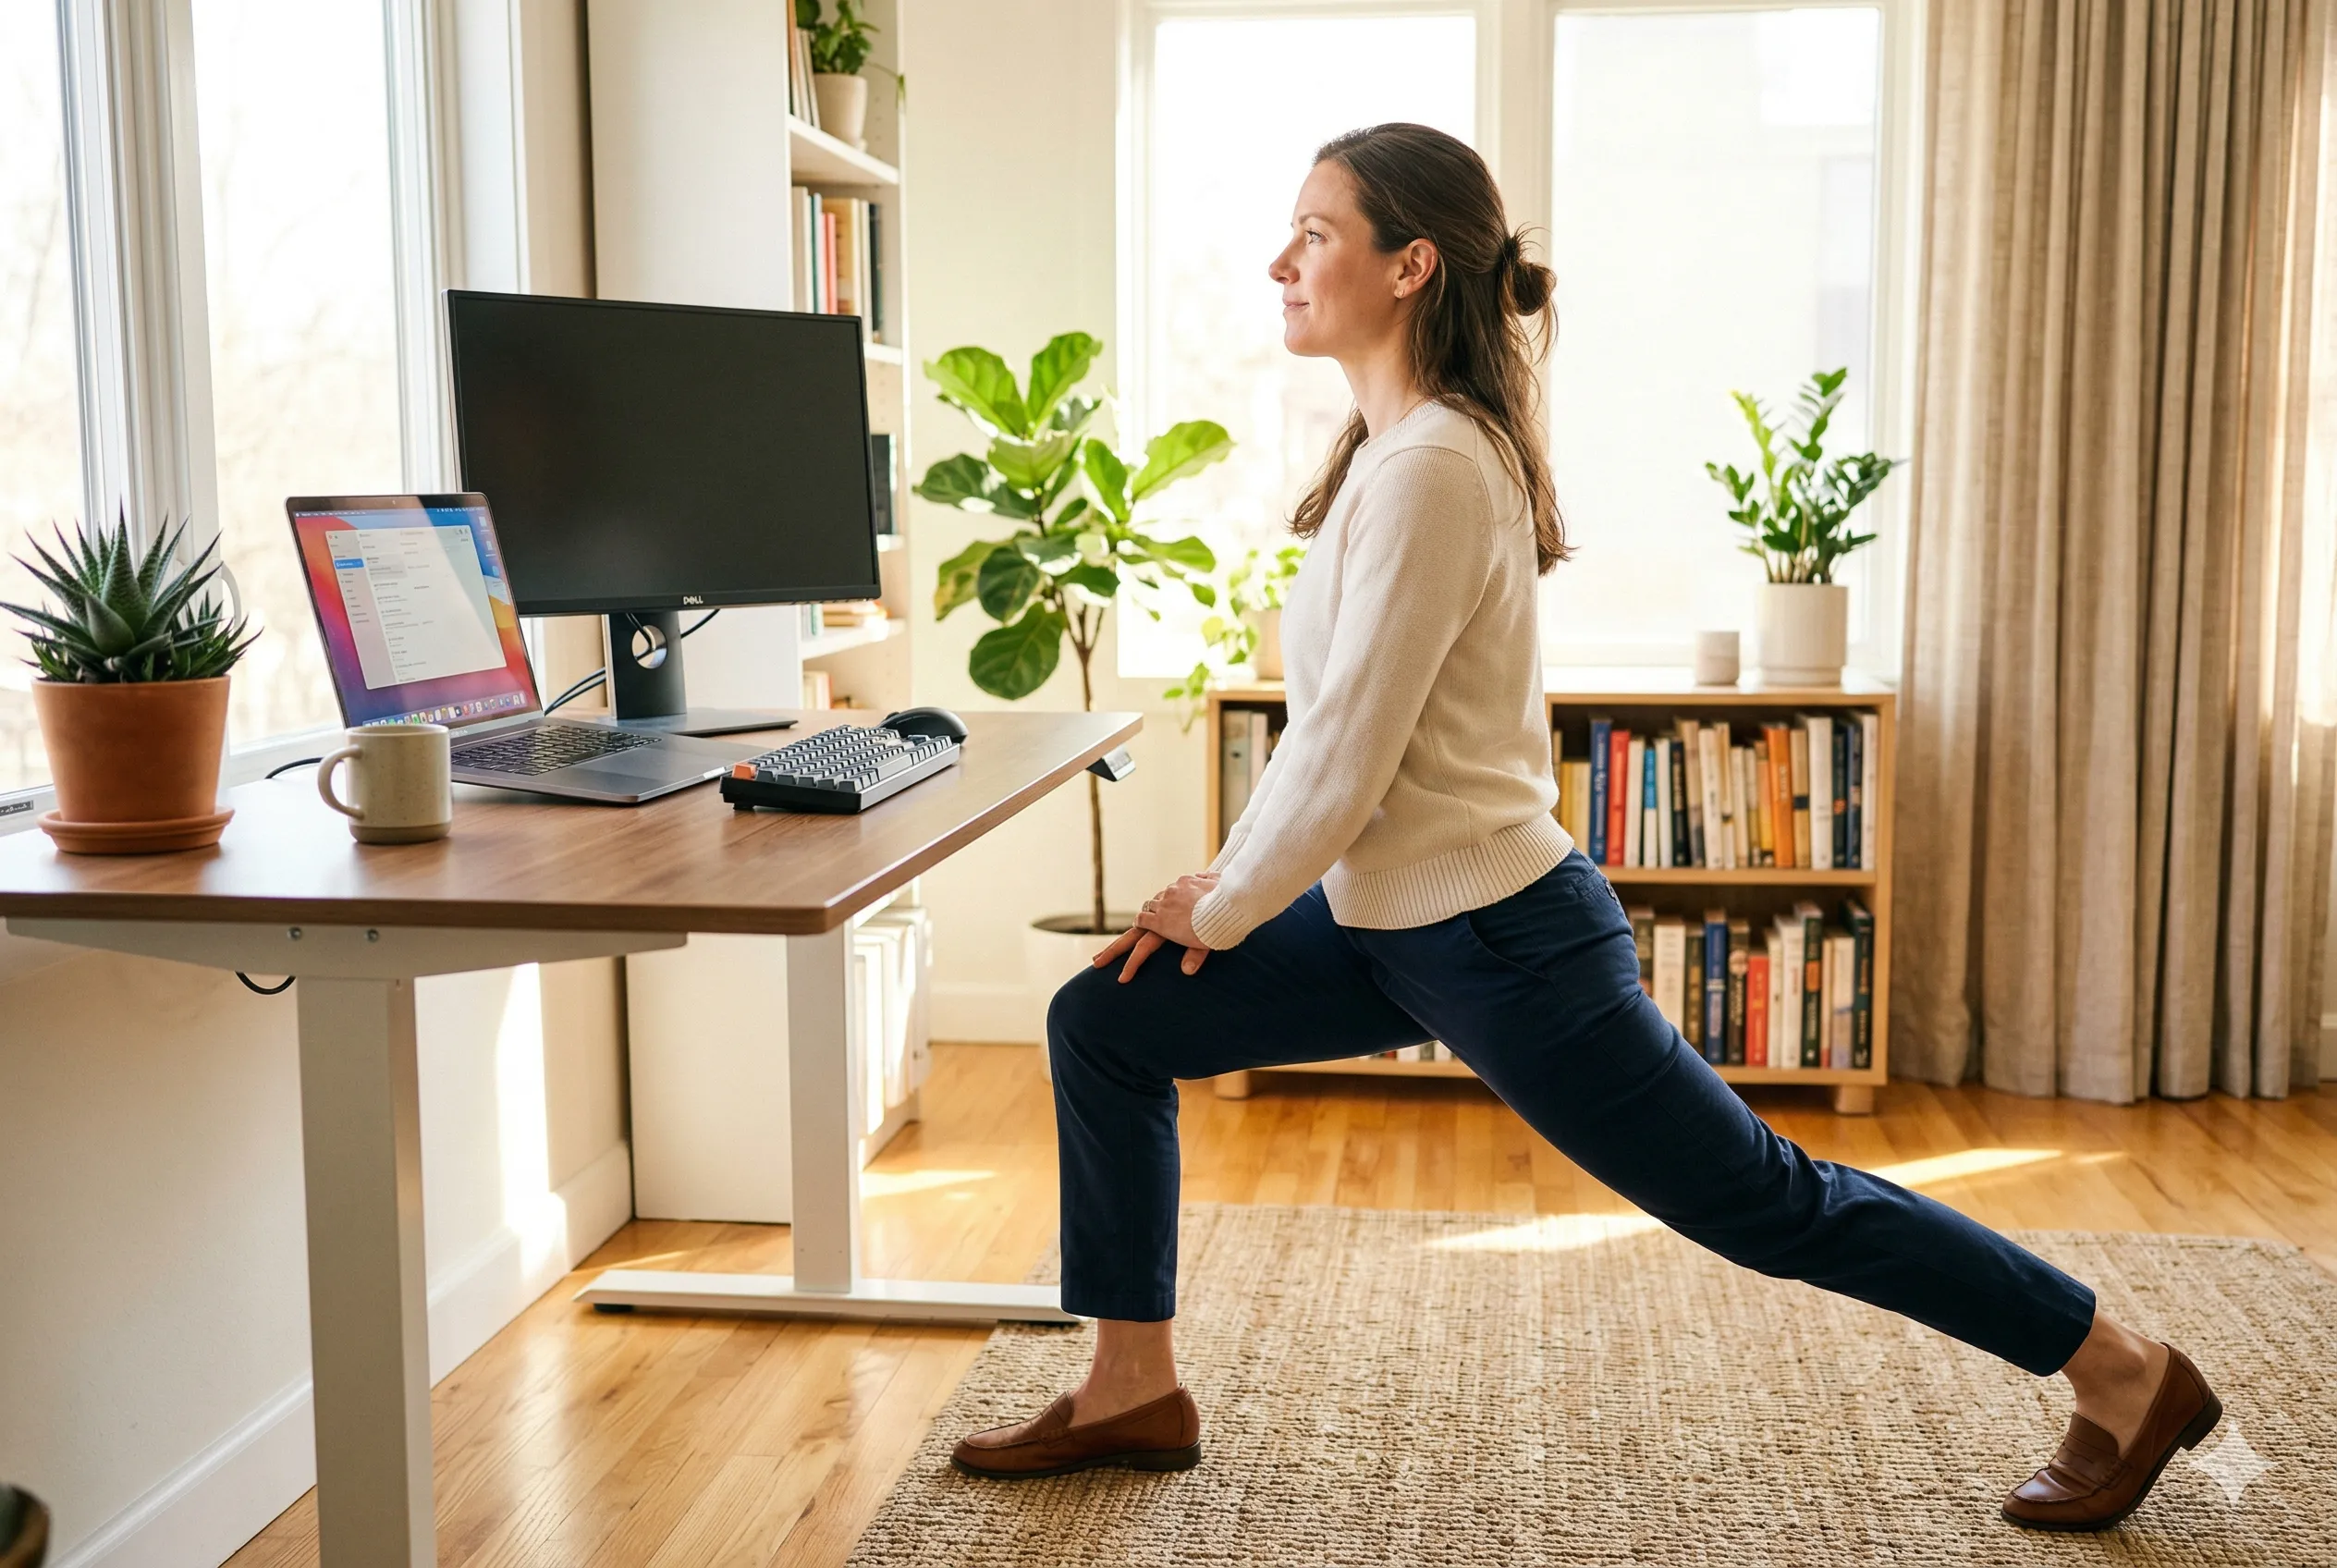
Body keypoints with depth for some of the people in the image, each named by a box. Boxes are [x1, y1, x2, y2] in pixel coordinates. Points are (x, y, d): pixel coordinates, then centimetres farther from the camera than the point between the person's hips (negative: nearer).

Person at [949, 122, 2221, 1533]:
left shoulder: (1431, 467, -23)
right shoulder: (1403, 443, 7)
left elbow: (1346, 758, -23)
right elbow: (1332, 724, 13)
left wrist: (1219, 912, -8)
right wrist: (1226, 878, 9)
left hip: (1499, 940, -10)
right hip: (1395, 918, 10)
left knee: (1769, 1205, 4)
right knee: (1102, 1022, 7)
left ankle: (2127, 1374, 22)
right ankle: (1136, 1392, 17)